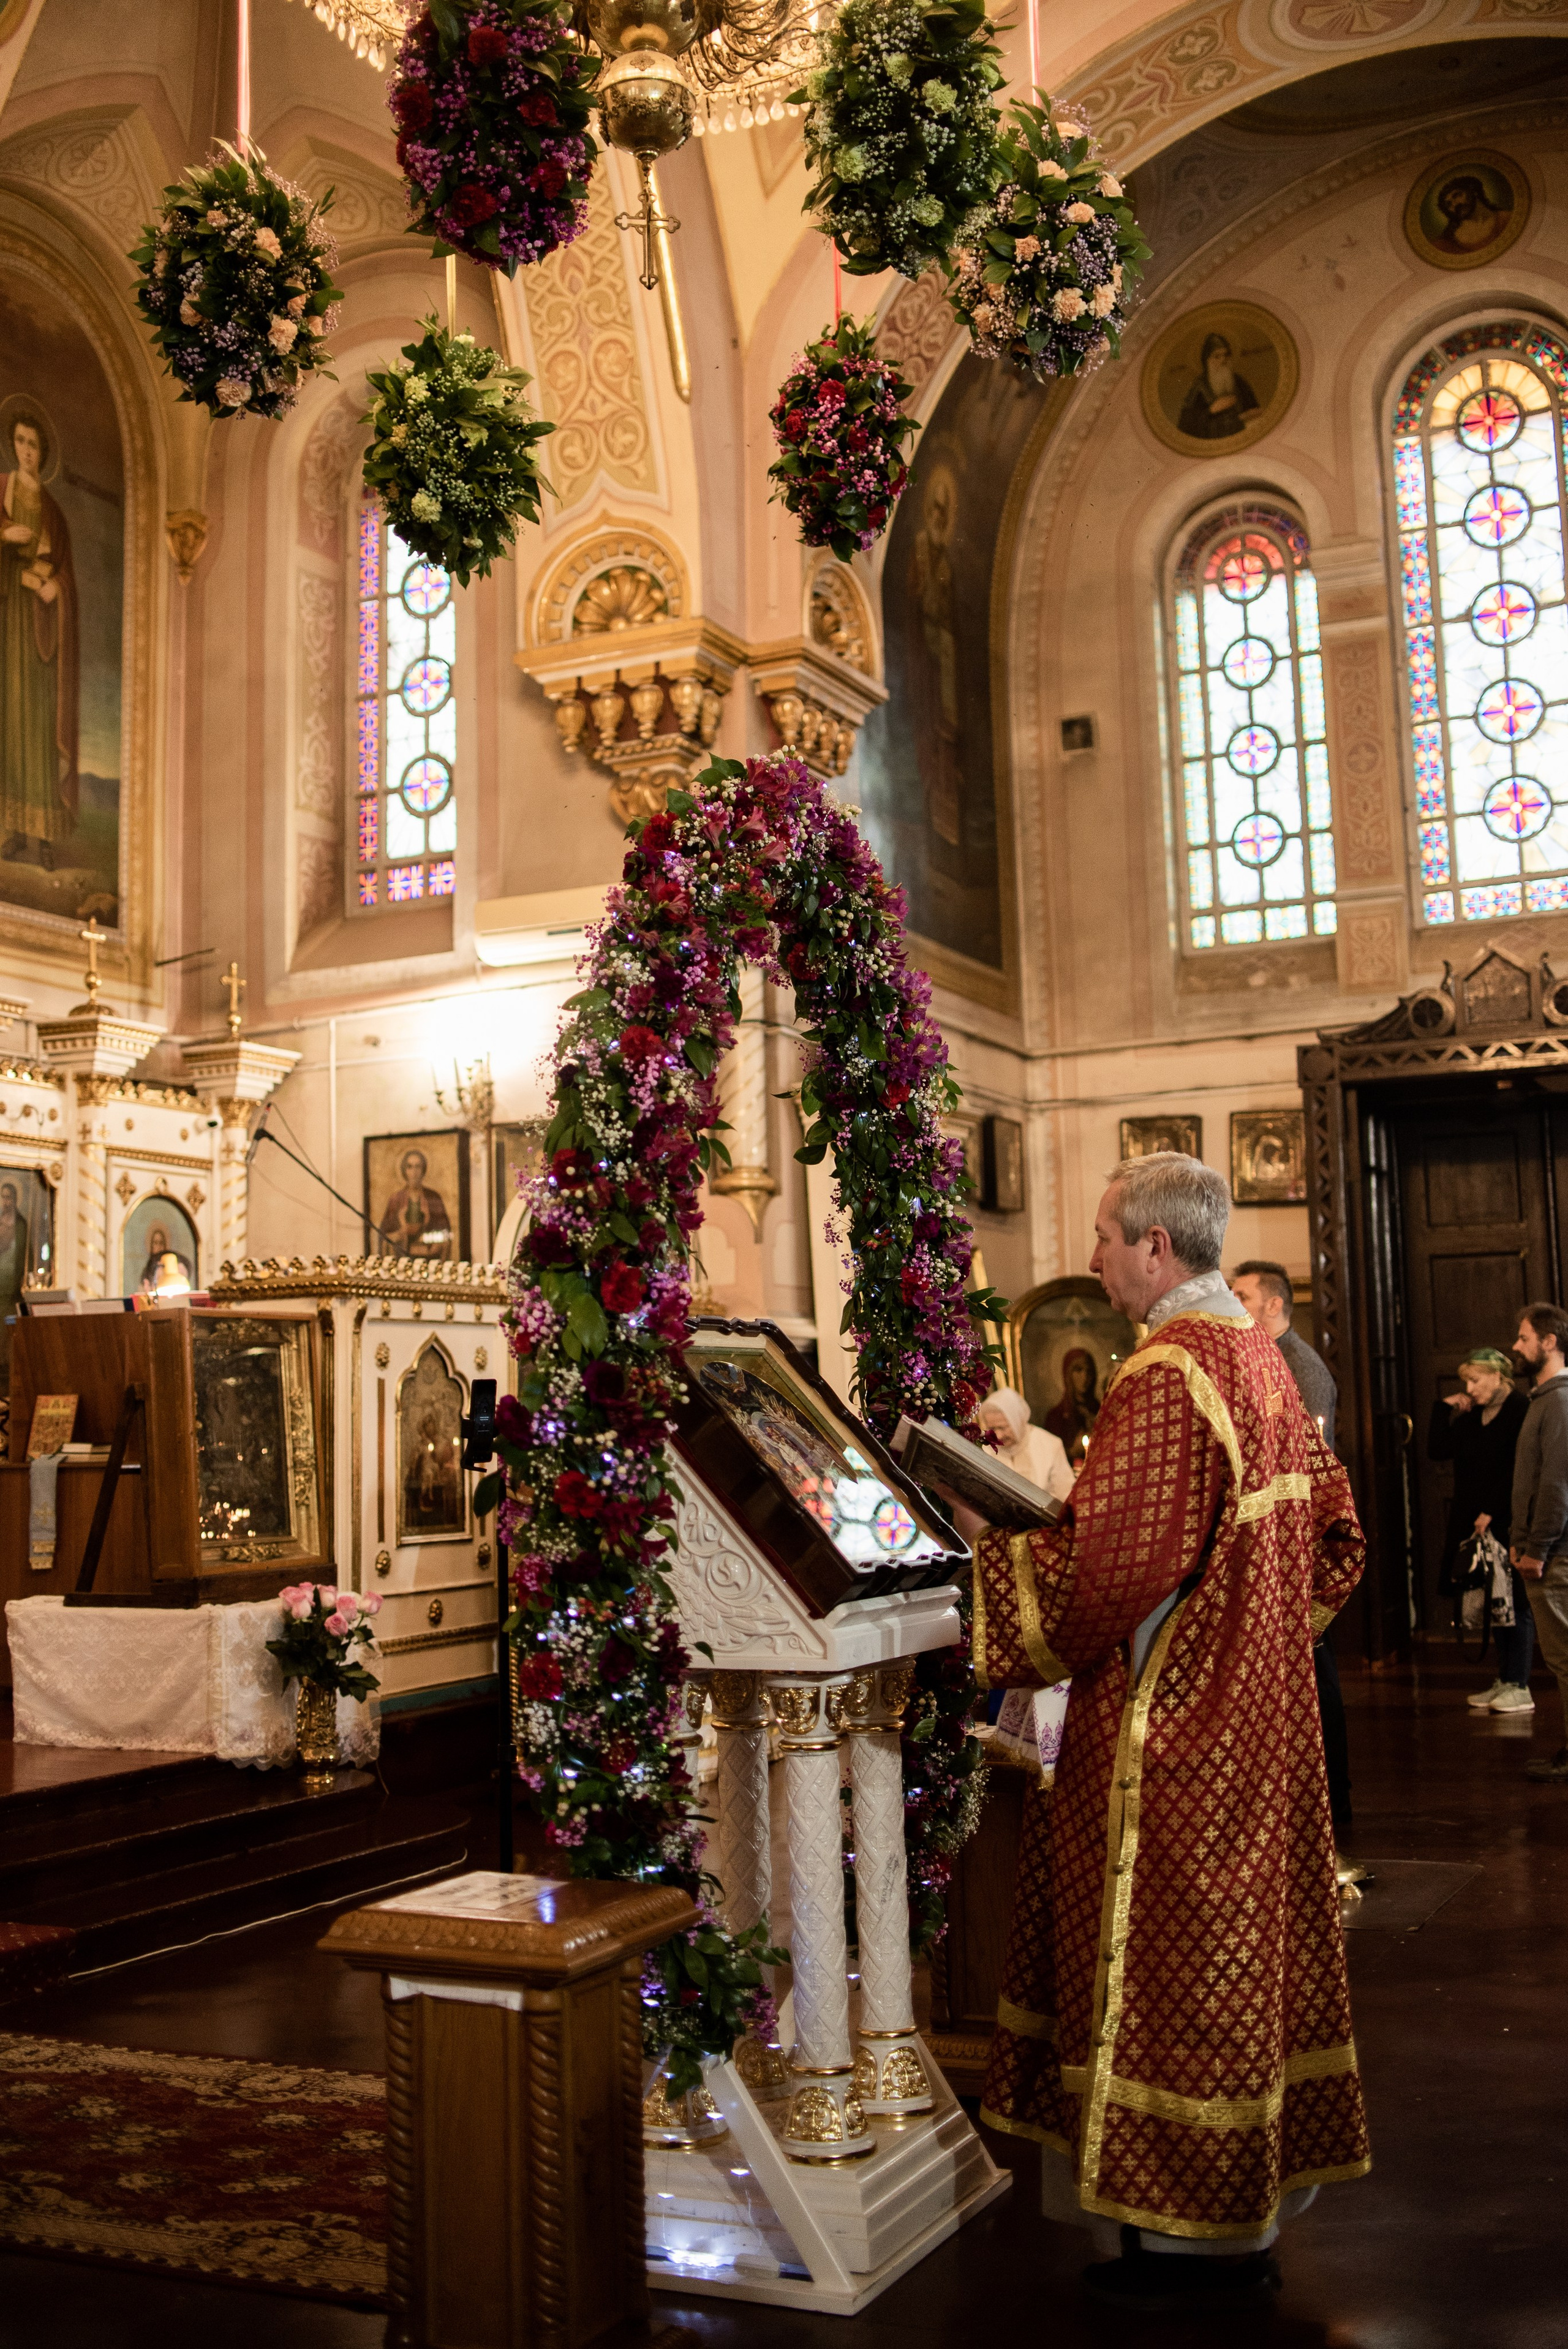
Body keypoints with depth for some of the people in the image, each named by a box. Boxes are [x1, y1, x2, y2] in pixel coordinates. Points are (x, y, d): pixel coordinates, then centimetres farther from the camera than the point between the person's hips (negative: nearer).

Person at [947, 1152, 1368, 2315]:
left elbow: (1109, 1567, -24)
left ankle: (1195, 2244, 14)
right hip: (1258, 1711, 10)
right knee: (1246, 1944, 16)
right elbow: (1334, 1528, 15)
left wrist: (994, 1544, -10)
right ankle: (1251, 2214, 29)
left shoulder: (1164, 1377, -21)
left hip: (1171, 1730, -10)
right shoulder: (1262, 1359, 8)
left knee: (1173, 1961, 2)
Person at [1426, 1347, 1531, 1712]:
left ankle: (1519, 1687, -3)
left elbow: (1520, 1472, -14)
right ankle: (1504, 1680, 12)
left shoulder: (1521, 1411, -9)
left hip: (1507, 1523, -7)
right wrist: (1444, 1409, 4)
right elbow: (1437, 1451, 9)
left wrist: (1493, 1512, -16)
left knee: (1514, 1603, -5)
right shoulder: (1472, 1416, 15)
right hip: (1476, 1523, 8)